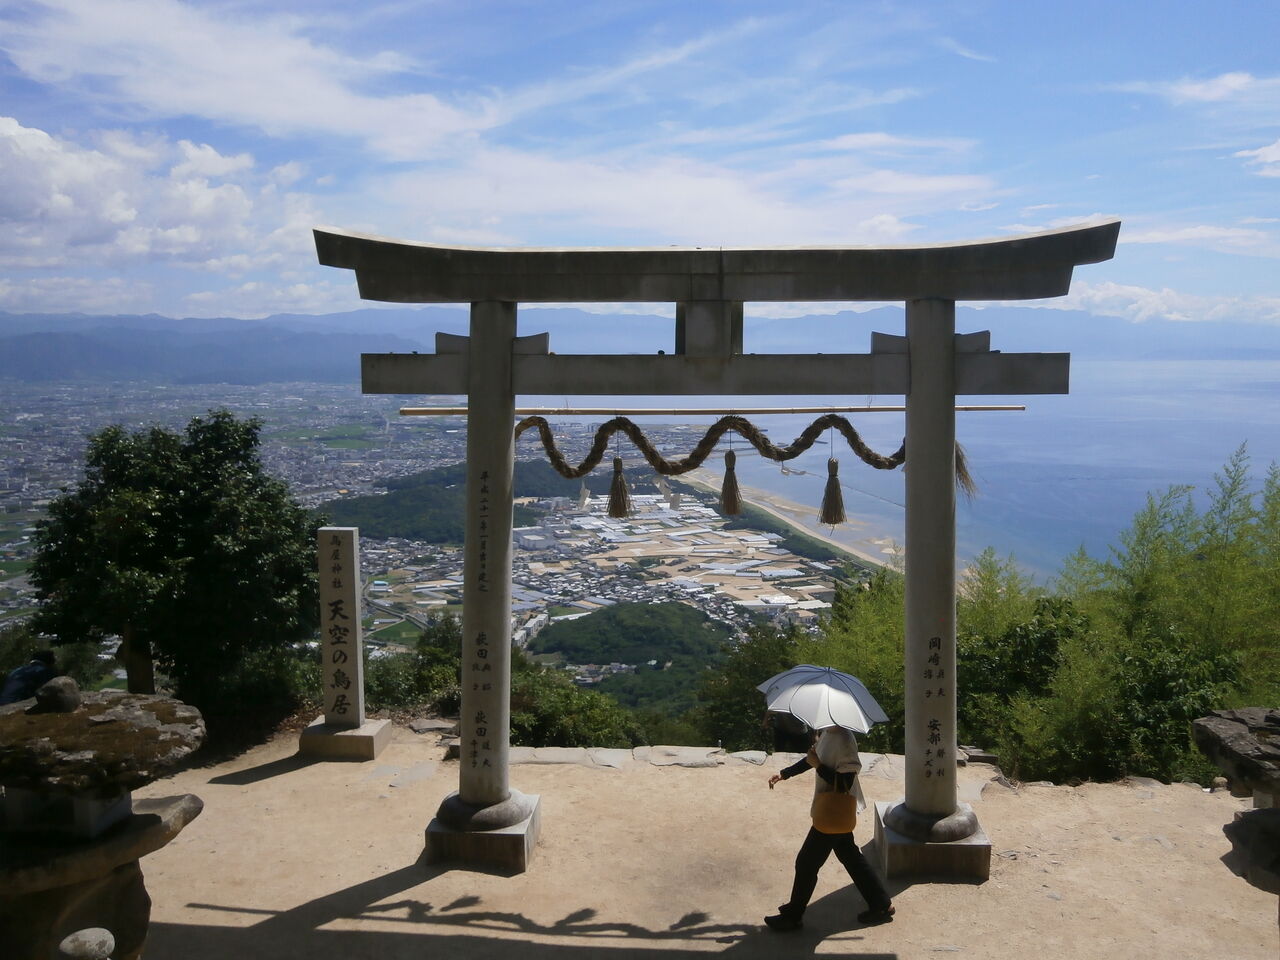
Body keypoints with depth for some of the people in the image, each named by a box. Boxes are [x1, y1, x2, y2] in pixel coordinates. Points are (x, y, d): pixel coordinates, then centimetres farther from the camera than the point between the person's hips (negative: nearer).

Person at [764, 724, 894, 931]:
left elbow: (845, 784, -24)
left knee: (807, 862, 3)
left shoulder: (844, 740, -26)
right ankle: (881, 905, 31)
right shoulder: (827, 733, 1)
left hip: (834, 813, -9)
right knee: (850, 856, 20)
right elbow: (812, 758, 18)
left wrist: (818, 765, -23)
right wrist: (784, 774, 20)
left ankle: (792, 916, 17)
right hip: (837, 813, 9)